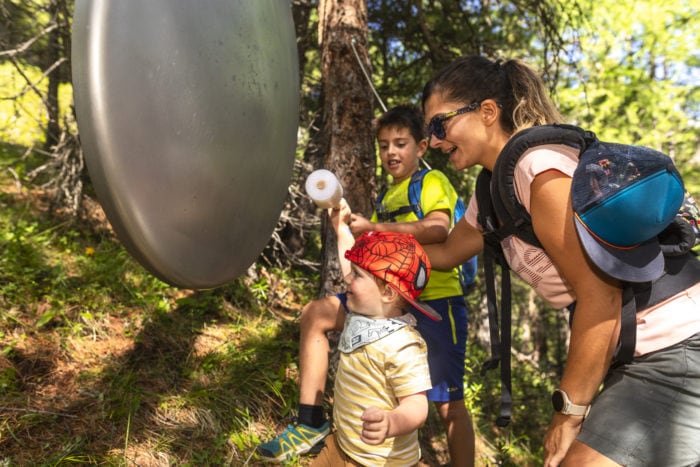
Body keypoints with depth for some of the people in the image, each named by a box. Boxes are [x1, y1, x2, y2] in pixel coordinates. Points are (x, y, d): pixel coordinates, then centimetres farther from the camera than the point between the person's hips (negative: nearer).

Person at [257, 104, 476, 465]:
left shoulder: (433, 181, -4)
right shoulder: (388, 195, 18)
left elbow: (438, 229, -25)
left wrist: (374, 228, -26)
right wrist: (344, 229, 7)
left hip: (434, 301, -7)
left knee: (448, 404, -1)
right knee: (316, 314, -4)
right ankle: (311, 422, -1)